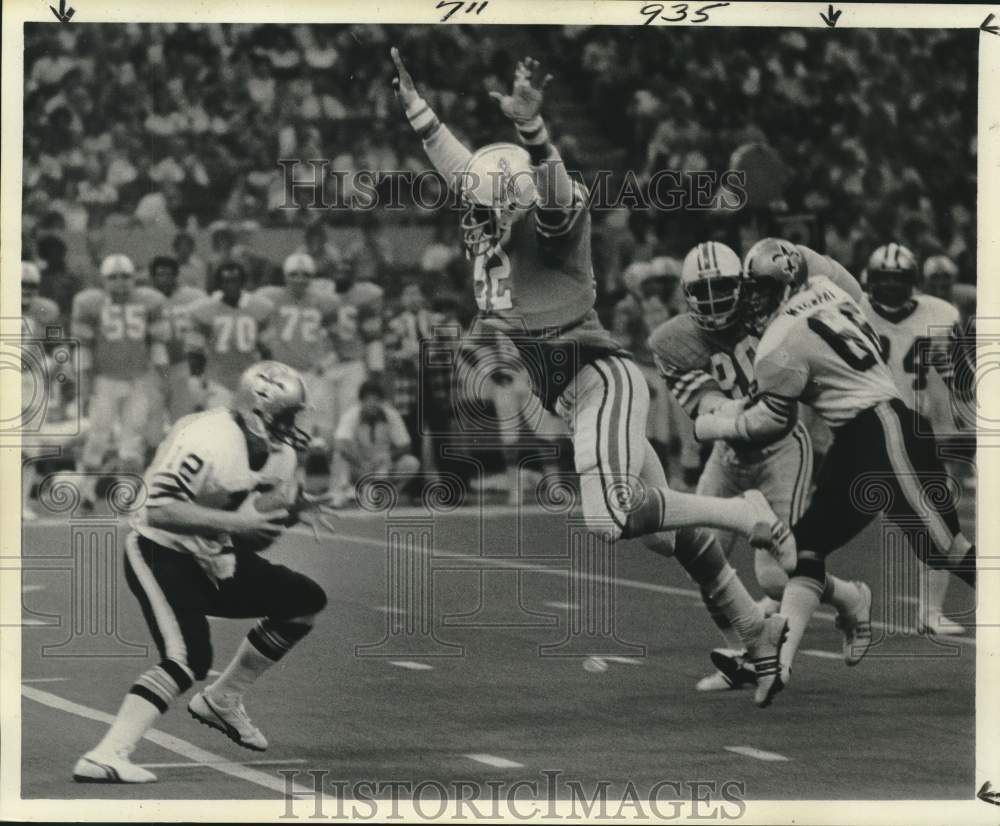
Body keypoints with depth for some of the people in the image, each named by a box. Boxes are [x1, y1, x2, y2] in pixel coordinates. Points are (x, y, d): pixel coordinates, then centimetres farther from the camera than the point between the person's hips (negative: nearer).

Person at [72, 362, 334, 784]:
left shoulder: (279, 455, 3)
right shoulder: (207, 440, -25)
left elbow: (255, 538, 11)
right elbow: (159, 511, -31)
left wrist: (293, 509, -9)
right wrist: (235, 522, -34)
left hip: (213, 559, 9)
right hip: (161, 554, -9)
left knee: (304, 600, 10)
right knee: (188, 658, -27)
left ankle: (221, 701, 18)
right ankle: (106, 756, -29)